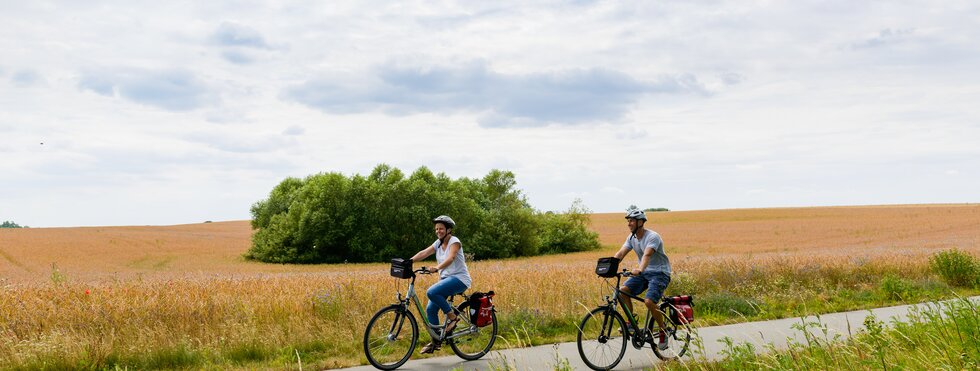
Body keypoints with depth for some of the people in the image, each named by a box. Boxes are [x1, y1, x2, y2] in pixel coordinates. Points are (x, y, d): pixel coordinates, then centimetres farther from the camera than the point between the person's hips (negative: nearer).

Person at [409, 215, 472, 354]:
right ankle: (435, 342, 10)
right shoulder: (438, 243, 11)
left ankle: (453, 316, -13)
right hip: (445, 278, 8)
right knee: (430, 309, -2)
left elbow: (450, 258, -28)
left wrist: (437, 268, -45)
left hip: (459, 279, -8)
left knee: (431, 292, -29)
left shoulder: (454, 241, -10)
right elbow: (424, 253, -4)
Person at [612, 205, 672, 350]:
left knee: (649, 301, -26)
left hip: (659, 273, -7)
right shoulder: (632, 238, 4)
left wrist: (640, 269, -54)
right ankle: (631, 322, -1)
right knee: (623, 290, -16)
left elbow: (647, 255, -36)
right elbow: (620, 253, -6)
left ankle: (663, 332, -6)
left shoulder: (652, 237, -19)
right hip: (644, 273, 7)